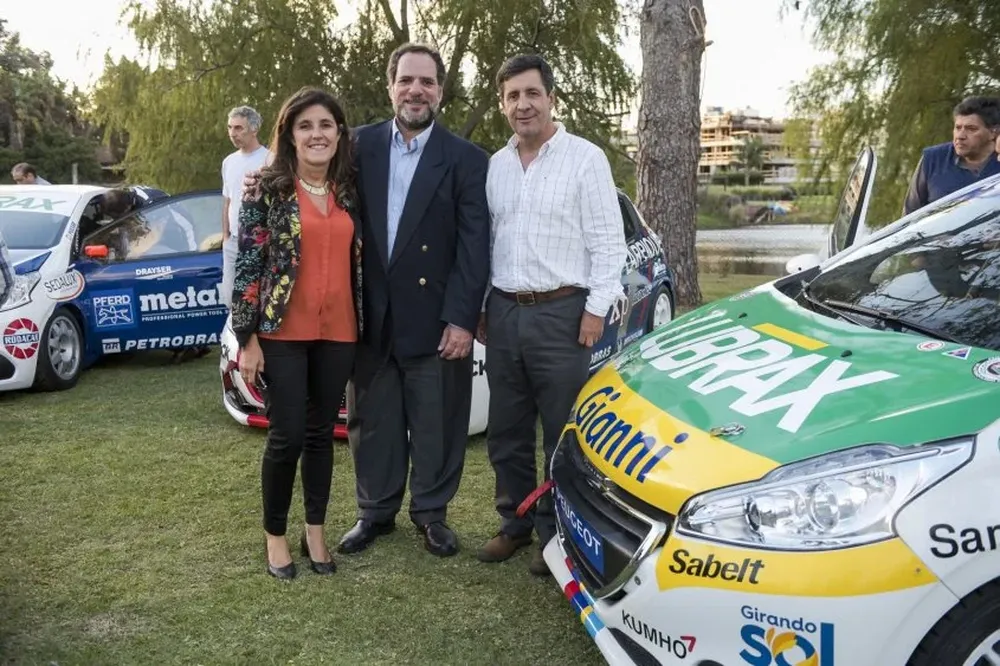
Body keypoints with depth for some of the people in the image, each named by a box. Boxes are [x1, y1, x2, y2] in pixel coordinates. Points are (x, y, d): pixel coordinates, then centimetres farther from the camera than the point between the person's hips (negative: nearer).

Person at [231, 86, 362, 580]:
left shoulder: (349, 192, 9)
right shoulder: (267, 189, -4)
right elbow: (247, 265, -6)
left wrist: (363, 328, 11)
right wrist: (248, 339, -9)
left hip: (338, 333, 4)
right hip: (283, 333, -4)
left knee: (321, 433, 12)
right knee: (287, 437, 0)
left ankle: (315, 532, 25)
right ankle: (275, 536, 19)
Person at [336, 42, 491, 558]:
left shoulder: (465, 159, -3)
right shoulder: (361, 146, 5)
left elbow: (474, 246, -7)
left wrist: (461, 319, -12)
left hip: (434, 320, -2)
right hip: (371, 318, 3)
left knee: (436, 424, 8)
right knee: (373, 422, 13)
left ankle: (431, 512, 26)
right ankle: (375, 511, 29)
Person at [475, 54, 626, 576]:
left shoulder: (585, 158, -5)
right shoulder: (495, 166, 11)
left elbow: (607, 241, -7)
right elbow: (484, 241, 15)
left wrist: (596, 309, -12)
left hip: (561, 313, -5)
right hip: (504, 313, 6)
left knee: (562, 436, 4)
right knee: (506, 433, 13)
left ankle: (557, 534, 18)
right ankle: (515, 524, 29)